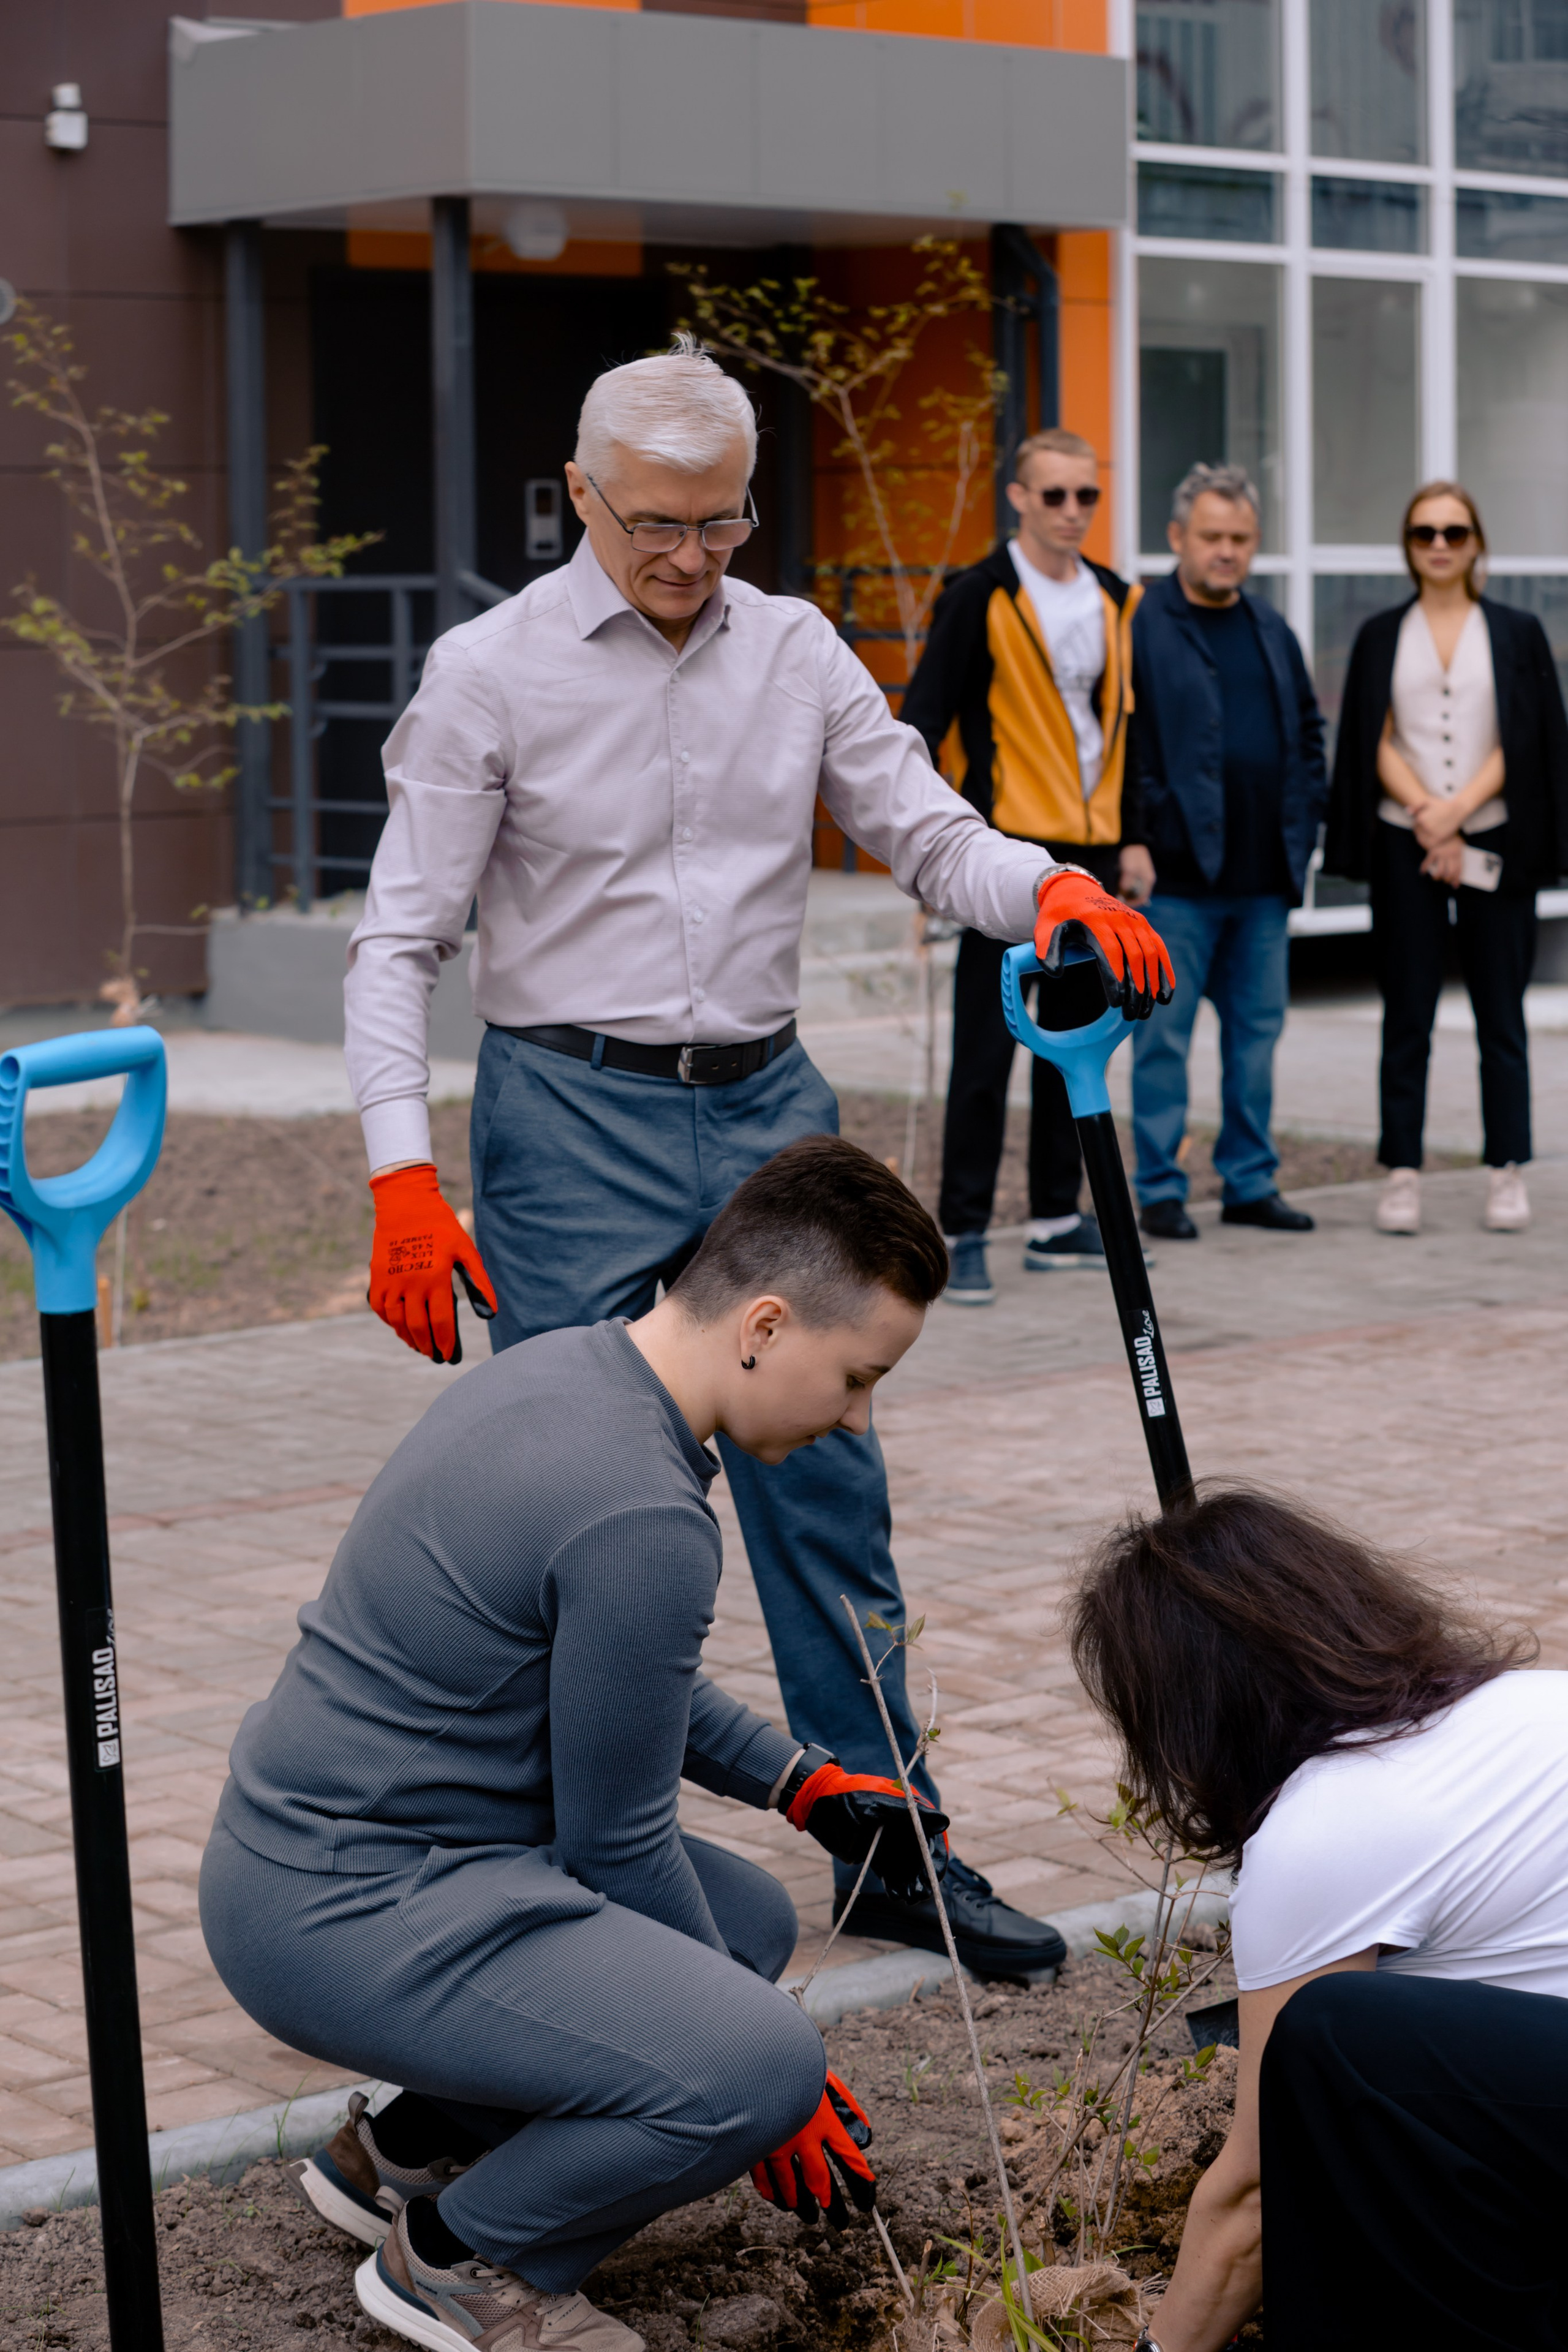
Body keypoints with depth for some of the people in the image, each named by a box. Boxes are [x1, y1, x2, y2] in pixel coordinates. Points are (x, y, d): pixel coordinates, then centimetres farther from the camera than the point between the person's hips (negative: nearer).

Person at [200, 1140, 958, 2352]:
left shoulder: (564, 1366, 6)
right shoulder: (641, 1516, -24)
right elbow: (617, 1845, -14)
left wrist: (802, 1781, 17)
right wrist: (761, 2081, -1)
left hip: (316, 1835, 10)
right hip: (344, 1917, -10)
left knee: (750, 1920, 21)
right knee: (760, 2063, -22)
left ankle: (407, 2151, 21)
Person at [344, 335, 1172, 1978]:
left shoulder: (797, 652, 7)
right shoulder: (491, 670, -5)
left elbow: (928, 839, 6)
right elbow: (401, 936, -6)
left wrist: (1051, 886, -17)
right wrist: (402, 1181, -16)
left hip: (766, 1104, 4)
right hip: (575, 1117, -4)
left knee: (828, 1490, 7)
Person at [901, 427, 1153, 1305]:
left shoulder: (1114, 600, 12)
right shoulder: (981, 598, -7)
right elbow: (924, 720, -9)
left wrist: (1132, 838, 16)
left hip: (1090, 851, 6)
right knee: (988, 1044, -6)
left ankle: (1058, 1222, 19)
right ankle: (965, 1231, -2)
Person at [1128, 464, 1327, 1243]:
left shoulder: (1271, 630, 15)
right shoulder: (1139, 626, -5)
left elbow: (1309, 731, 22)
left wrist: (1302, 823, 11)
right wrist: (1146, 835, -14)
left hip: (1264, 877, 6)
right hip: (1178, 876, -6)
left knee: (1257, 1031, 10)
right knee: (1165, 1036, -1)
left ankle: (1251, 1183, 19)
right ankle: (1160, 1190, 7)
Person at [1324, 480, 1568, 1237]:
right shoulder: (1382, 637, 9)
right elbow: (1375, 742, 3)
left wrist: (1455, 810, -12)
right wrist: (1428, 818, -10)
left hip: (1494, 844, 0)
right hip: (1405, 847, 1)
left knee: (1500, 1014, 1)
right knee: (1407, 1017, 1)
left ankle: (1507, 1173, 6)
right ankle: (1402, 1174, 4)